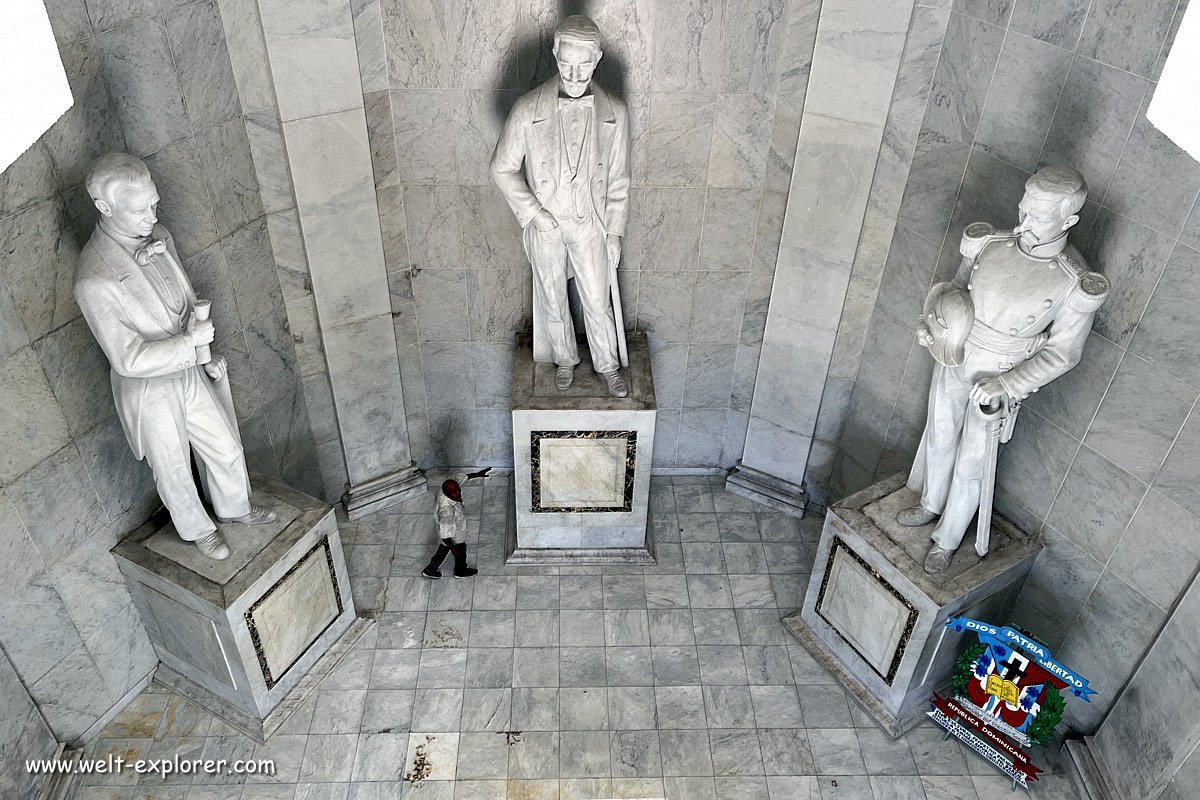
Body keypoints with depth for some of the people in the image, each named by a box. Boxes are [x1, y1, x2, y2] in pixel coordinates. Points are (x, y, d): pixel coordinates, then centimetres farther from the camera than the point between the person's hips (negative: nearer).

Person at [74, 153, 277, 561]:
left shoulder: (158, 235, -7)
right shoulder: (94, 281, -31)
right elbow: (129, 359, -27)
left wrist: (208, 355, 6)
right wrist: (191, 340, -23)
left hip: (190, 373, 6)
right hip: (151, 393, -6)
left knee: (227, 450, 22)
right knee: (175, 474, 18)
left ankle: (235, 508, 49)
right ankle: (198, 530, 45)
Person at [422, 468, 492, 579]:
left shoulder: (450, 487, -26)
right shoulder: (447, 511, -47)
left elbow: (459, 477, -4)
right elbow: (445, 534, -39)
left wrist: (477, 474, 2)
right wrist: (453, 548, -27)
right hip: (453, 537, -7)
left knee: (444, 548, 33)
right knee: (460, 552, 25)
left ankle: (430, 570, 54)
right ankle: (461, 571, 56)